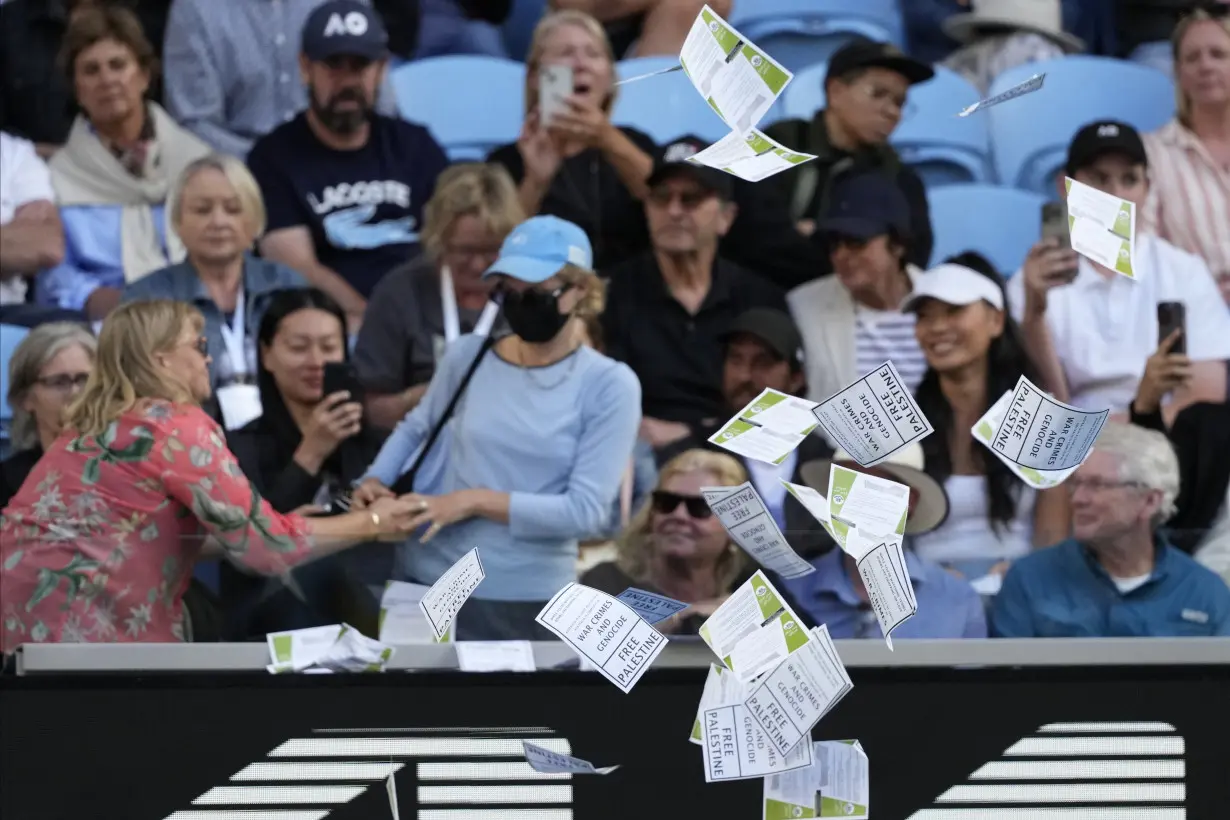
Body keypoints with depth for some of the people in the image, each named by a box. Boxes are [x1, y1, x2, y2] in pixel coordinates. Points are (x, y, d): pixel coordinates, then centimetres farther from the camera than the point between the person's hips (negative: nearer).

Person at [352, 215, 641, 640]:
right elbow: (416, 428, 20)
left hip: (530, 601, -2)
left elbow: (586, 510, -12)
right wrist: (375, 482, 1)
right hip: (428, 583, 2)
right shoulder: (467, 356, 3)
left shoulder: (608, 385, -6)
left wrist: (478, 501, -16)